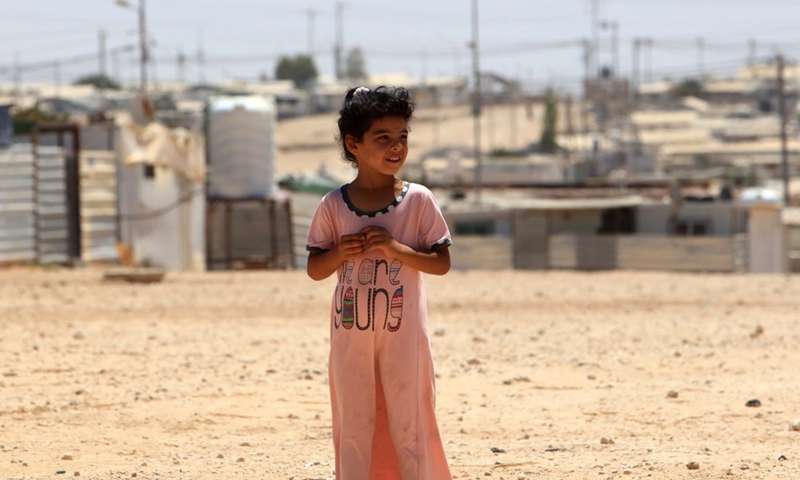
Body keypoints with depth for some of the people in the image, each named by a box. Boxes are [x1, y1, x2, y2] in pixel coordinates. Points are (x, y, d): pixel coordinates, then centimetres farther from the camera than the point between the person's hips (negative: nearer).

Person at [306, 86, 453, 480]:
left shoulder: (418, 200, -4)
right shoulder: (333, 206, -1)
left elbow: (442, 263, -4)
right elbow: (315, 269, 4)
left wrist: (397, 248, -18)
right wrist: (339, 253, -17)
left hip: (404, 333, -1)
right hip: (351, 333, 1)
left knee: (407, 427, 4)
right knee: (354, 427, 8)